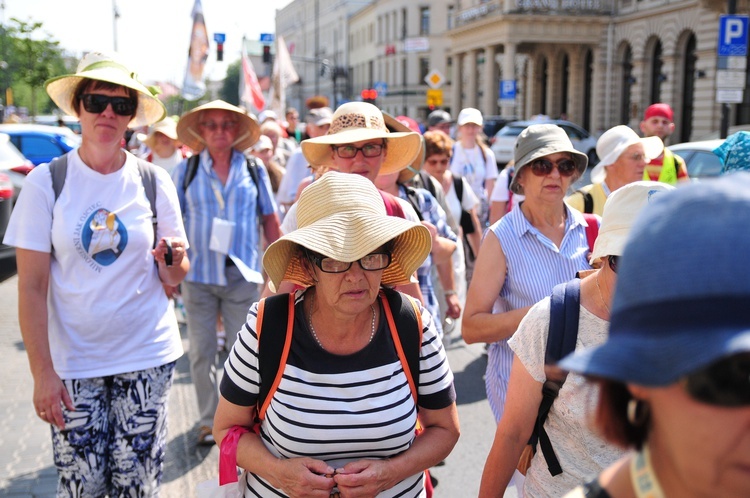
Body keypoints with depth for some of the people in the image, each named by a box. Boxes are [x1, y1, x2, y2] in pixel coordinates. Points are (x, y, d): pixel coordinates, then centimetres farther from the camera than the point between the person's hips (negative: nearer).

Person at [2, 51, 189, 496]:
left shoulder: (154, 182, 0)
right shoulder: (47, 182, -5)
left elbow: (174, 279, 6)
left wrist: (172, 262, -17)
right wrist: (42, 372, -12)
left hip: (148, 357, 1)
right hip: (73, 362, -1)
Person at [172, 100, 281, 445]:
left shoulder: (254, 170, 5)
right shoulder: (185, 171, 4)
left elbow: (270, 221, 8)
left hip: (242, 275, 0)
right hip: (198, 275, 0)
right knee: (201, 352, 7)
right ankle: (208, 420, 22)